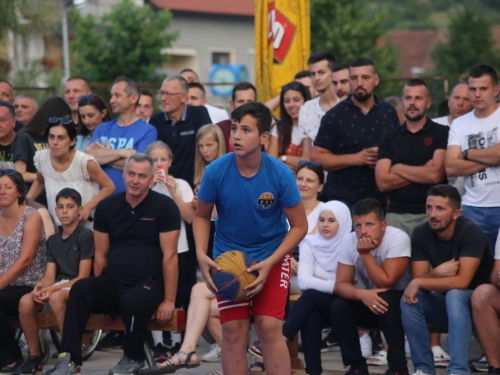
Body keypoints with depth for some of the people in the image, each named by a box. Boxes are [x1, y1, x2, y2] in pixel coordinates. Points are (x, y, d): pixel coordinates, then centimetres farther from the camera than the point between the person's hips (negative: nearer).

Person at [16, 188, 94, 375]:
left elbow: (83, 277, -12)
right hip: (59, 286, 6)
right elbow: (49, 276, 8)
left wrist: (52, 289, -21)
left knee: (56, 297, -39)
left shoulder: (85, 236, -6)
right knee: (25, 301, -22)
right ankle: (34, 358, -9)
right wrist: (40, 286, -17)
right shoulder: (53, 240, 14)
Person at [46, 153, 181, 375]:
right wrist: (100, 295, 6)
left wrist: (169, 300, -11)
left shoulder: (164, 207, -3)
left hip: (149, 284, -4)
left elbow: (170, 255, -7)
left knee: (132, 302, -37)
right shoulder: (107, 207, 9)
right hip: (113, 282, 4)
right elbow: (101, 254, 12)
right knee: (80, 289, -27)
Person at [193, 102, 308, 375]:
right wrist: (201, 255, -16)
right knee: (233, 330, -4)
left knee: (269, 328, -12)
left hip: (272, 256, -1)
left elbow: (299, 226, -9)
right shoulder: (216, 171, -16)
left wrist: (269, 264, -19)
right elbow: (201, 216, 1)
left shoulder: (280, 174, -19)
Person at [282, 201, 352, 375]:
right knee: (310, 317, -33)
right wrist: (337, 286, -21)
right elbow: (304, 281, -12)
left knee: (312, 295, -31)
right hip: (316, 307, 3)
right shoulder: (310, 244, 1)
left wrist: (323, 284, -17)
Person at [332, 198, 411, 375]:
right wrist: (362, 294, -35)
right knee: (339, 306, -22)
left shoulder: (398, 239, -25)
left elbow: (385, 284, -29)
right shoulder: (349, 241, -12)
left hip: (397, 301, -4)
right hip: (365, 301, 4)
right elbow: (341, 284, -14)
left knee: (387, 302, -35)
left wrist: (365, 253, -33)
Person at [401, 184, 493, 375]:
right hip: (445, 305, 5)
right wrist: (437, 274, -32)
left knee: (454, 295, -35)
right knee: (409, 300, -21)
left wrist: (418, 283, -26)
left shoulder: (470, 232, -22)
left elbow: (462, 282, -29)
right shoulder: (421, 234, -7)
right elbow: (418, 281, -11)